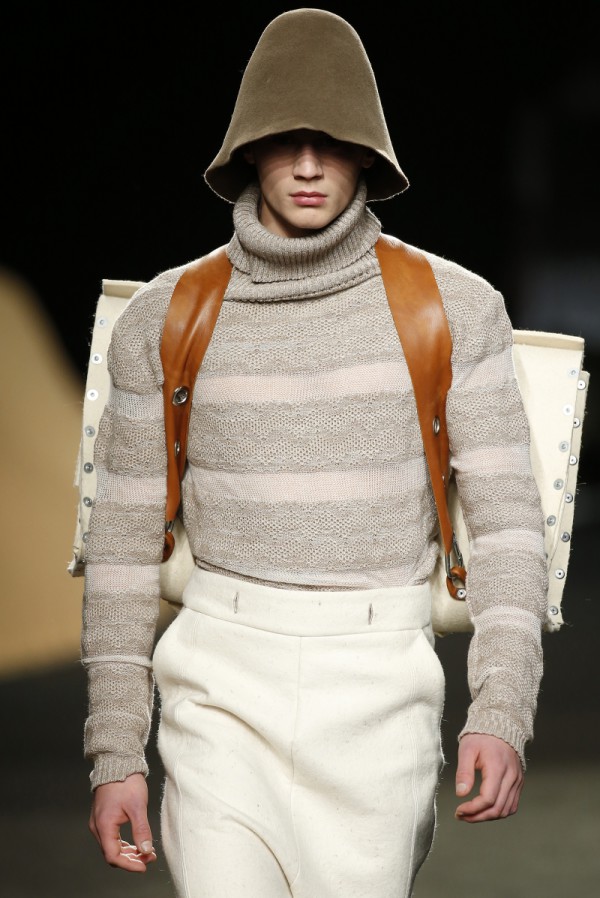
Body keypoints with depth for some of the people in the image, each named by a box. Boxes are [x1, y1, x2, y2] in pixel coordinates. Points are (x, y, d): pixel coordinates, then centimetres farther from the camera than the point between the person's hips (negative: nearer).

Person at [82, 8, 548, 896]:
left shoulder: (454, 308, -1)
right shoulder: (167, 317, 2)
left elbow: (507, 520, -2)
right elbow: (125, 539, 6)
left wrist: (503, 715, -14)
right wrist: (113, 753, 3)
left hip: (379, 694, 0)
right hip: (225, 686, 0)